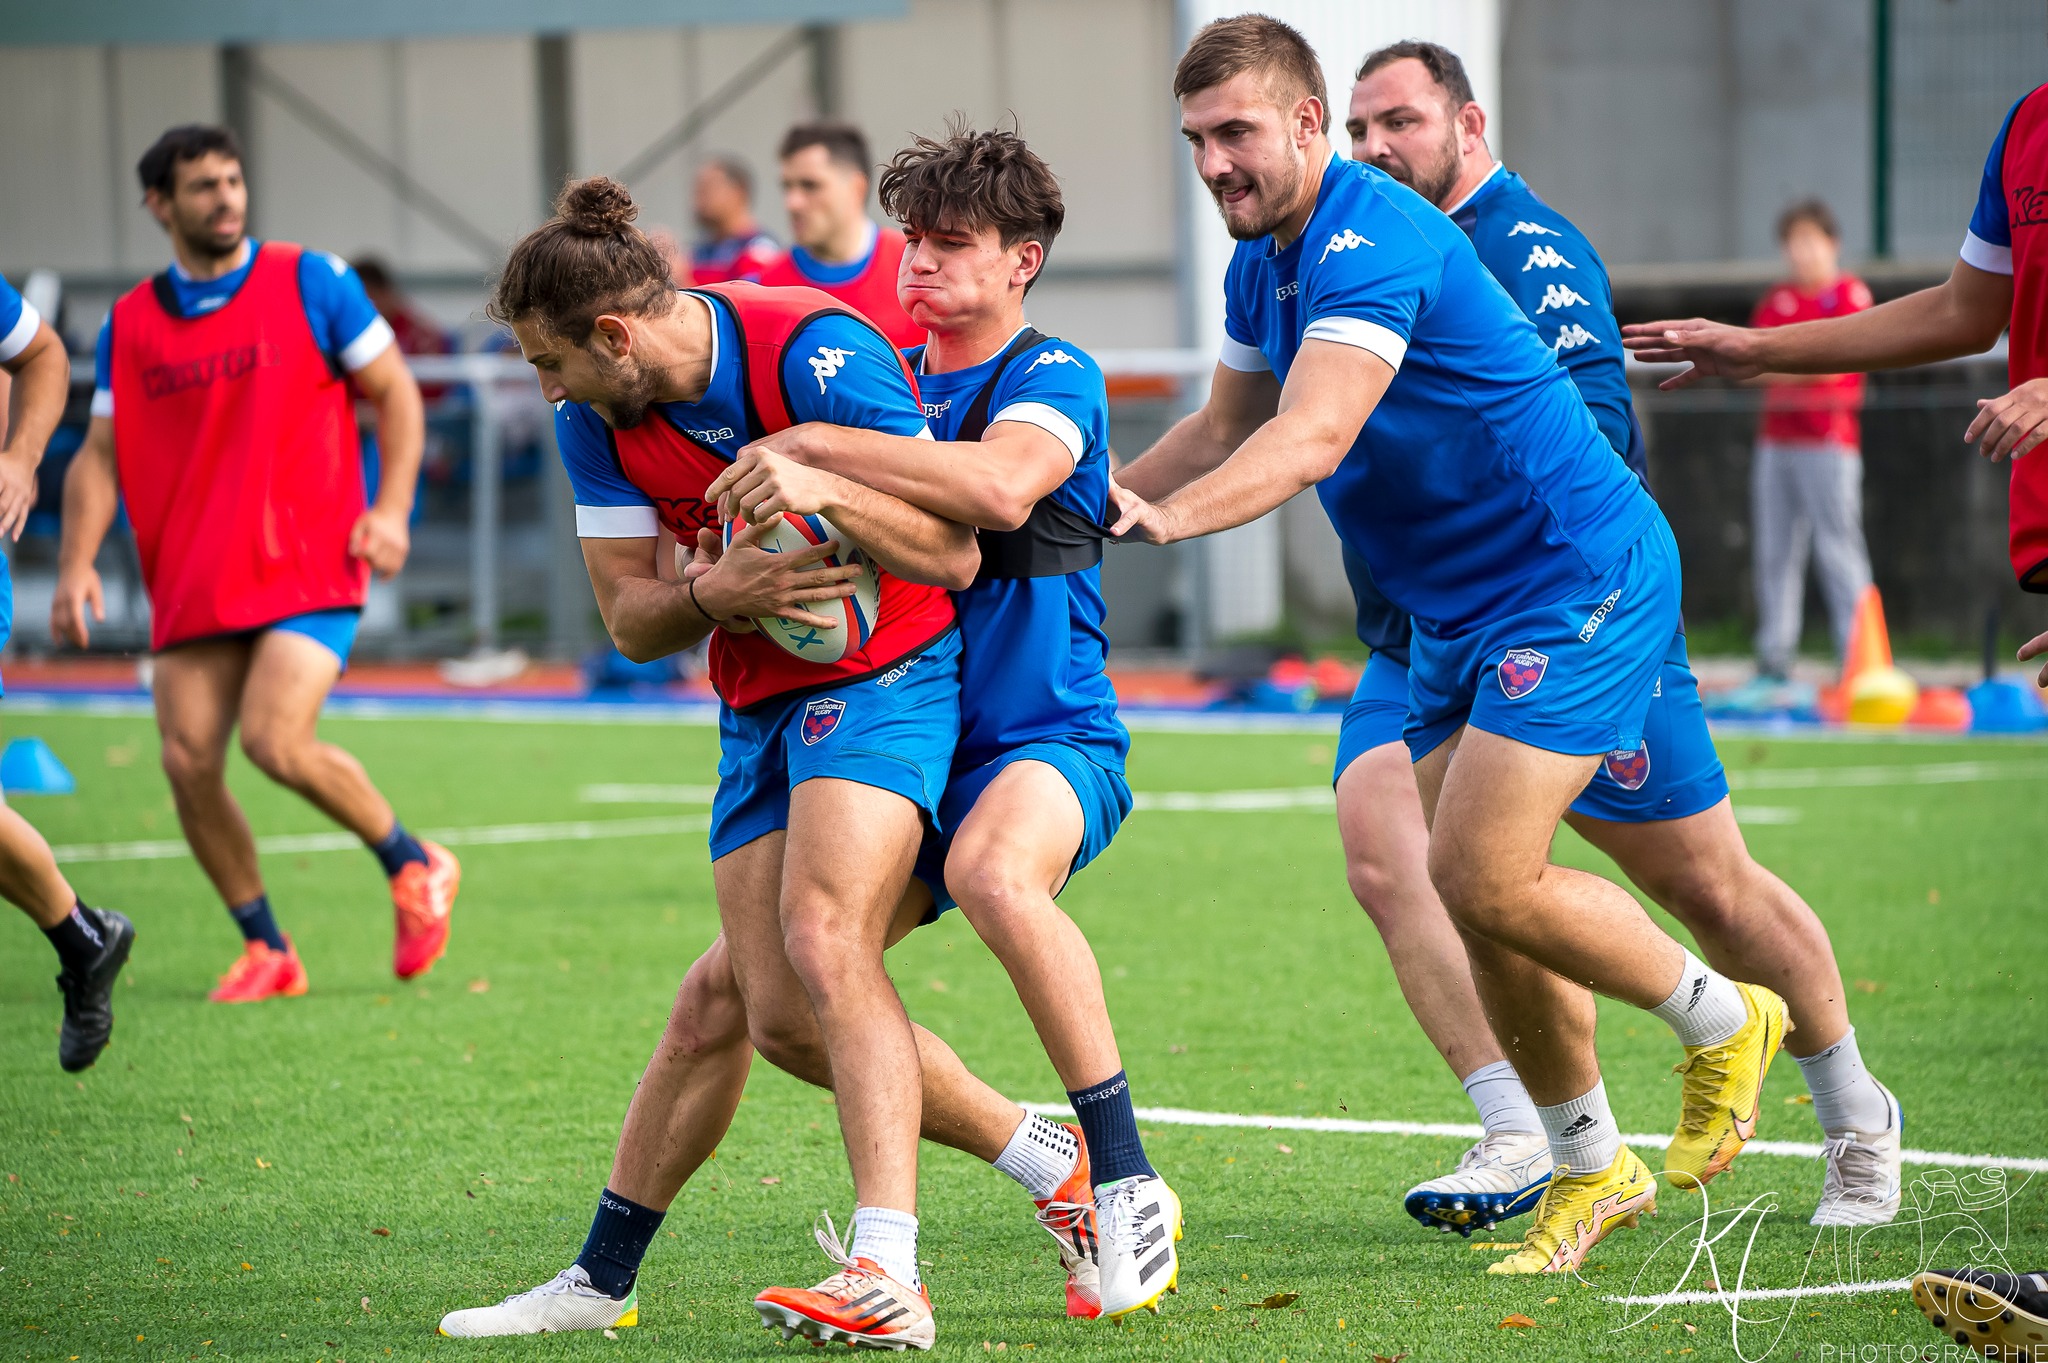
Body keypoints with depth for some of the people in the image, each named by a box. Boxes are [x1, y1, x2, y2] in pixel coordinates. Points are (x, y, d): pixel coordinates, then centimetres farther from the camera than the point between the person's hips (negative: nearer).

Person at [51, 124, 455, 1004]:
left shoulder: (309, 282, 0)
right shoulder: (129, 325, 8)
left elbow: (393, 391, 4)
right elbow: (100, 453, 10)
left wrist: (391, 509, -8)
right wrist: (76, 563, -4)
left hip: (308, 567, -4)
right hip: (191, 586, 4)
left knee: (276, 742, -20)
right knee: (188, 761, -5)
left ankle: (415, 866, 5)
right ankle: (266, 951, 11)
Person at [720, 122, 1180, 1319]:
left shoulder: (1054, 376, -8)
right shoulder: (894, 385, 14)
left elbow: (1002, 488, -30)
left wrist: (811, 447, -27)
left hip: (1051, 738, -8)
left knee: (994, 871, -40)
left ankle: (1127, 1180, -31)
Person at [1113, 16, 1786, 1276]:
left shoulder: (1372, 240, -23)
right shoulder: (1265, 262, 8)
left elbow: (1310, 439, -36)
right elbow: (1228, 427, 22)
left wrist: (1166, 519, -48)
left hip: (1577, 578, -10)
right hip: (1457, 609, 10)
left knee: (1485, 877, -17)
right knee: (1476, 896, 6)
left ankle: (1724, 1023, 7)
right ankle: (1590, 1165, 21)